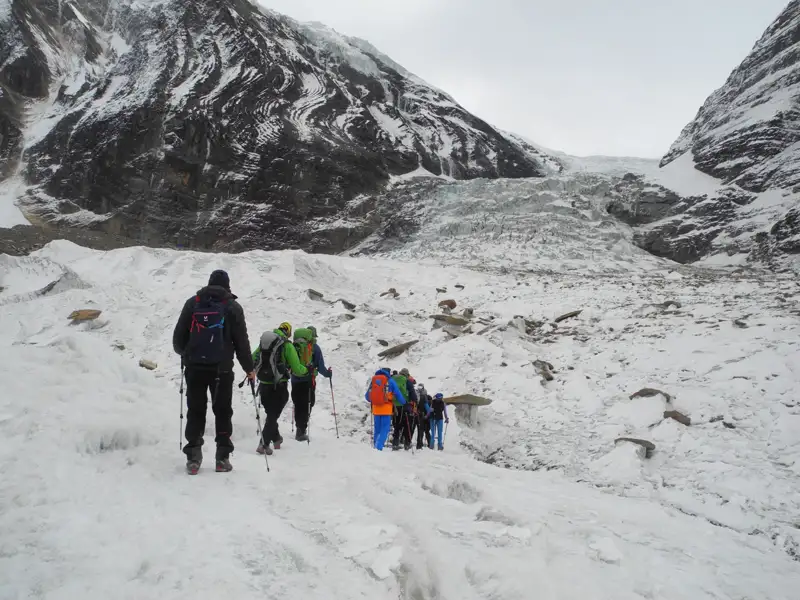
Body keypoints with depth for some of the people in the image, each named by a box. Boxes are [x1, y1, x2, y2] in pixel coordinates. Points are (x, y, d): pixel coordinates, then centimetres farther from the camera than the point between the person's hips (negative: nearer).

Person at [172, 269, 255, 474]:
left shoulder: (192, 303, 7)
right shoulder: (232, 307, 1)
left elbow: (179, 336, 9)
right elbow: (241, 341, 0)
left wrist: (186, 354, 29)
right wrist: (249, 368, 10)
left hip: (194, 367, 2)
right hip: (221, 368, -2)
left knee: (195, 411, 7)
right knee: (222, 411, 7)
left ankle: (193, 456, 2)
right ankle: (223, 457, 6)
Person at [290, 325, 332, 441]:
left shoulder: (294, 346, 6)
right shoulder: (314, 347, -2)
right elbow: (320, 366, -3)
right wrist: (328, 373, 14)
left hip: (295, 379, 3)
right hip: (308, 380, -3)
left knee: (298, 405, 15)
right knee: (307, 405, 3)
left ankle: (300, 427, 24)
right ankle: (301, 431, -6)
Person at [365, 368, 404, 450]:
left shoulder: (373, 379, 9)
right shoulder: (390, 381, -1)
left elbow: (367, 396, 16)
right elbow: (398, 394, 1)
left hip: (376, 408, 4)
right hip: (386, 409, -4)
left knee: (377, 430, 15)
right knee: (384, 430, -2)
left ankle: (375, 447, 17)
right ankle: (378, 447, -16)